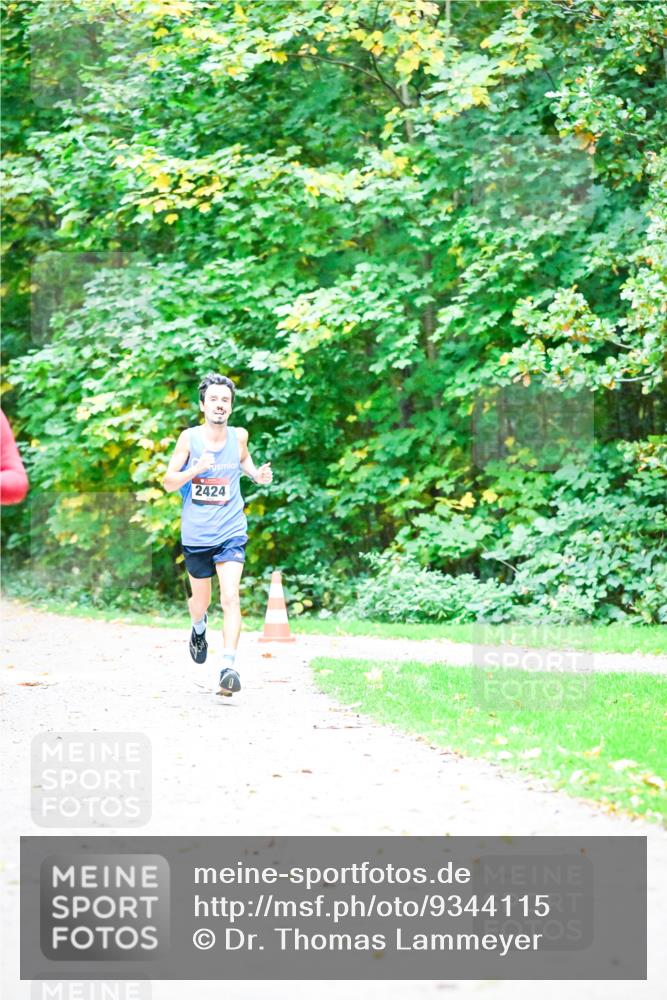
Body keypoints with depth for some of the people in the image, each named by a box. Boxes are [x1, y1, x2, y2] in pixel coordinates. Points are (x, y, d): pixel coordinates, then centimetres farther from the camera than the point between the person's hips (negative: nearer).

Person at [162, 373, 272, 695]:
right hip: (196, 536, 0)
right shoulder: (189, 438, -6)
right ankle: (199, 629, 51)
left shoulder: (239, 436, 0)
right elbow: (168, 482, -4)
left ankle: (229, 666, -24)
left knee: (231, 598, -18)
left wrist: (256, 474, 2)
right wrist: (196, 469, -21)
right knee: (199, 602, 16)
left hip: (231, 533, 0)